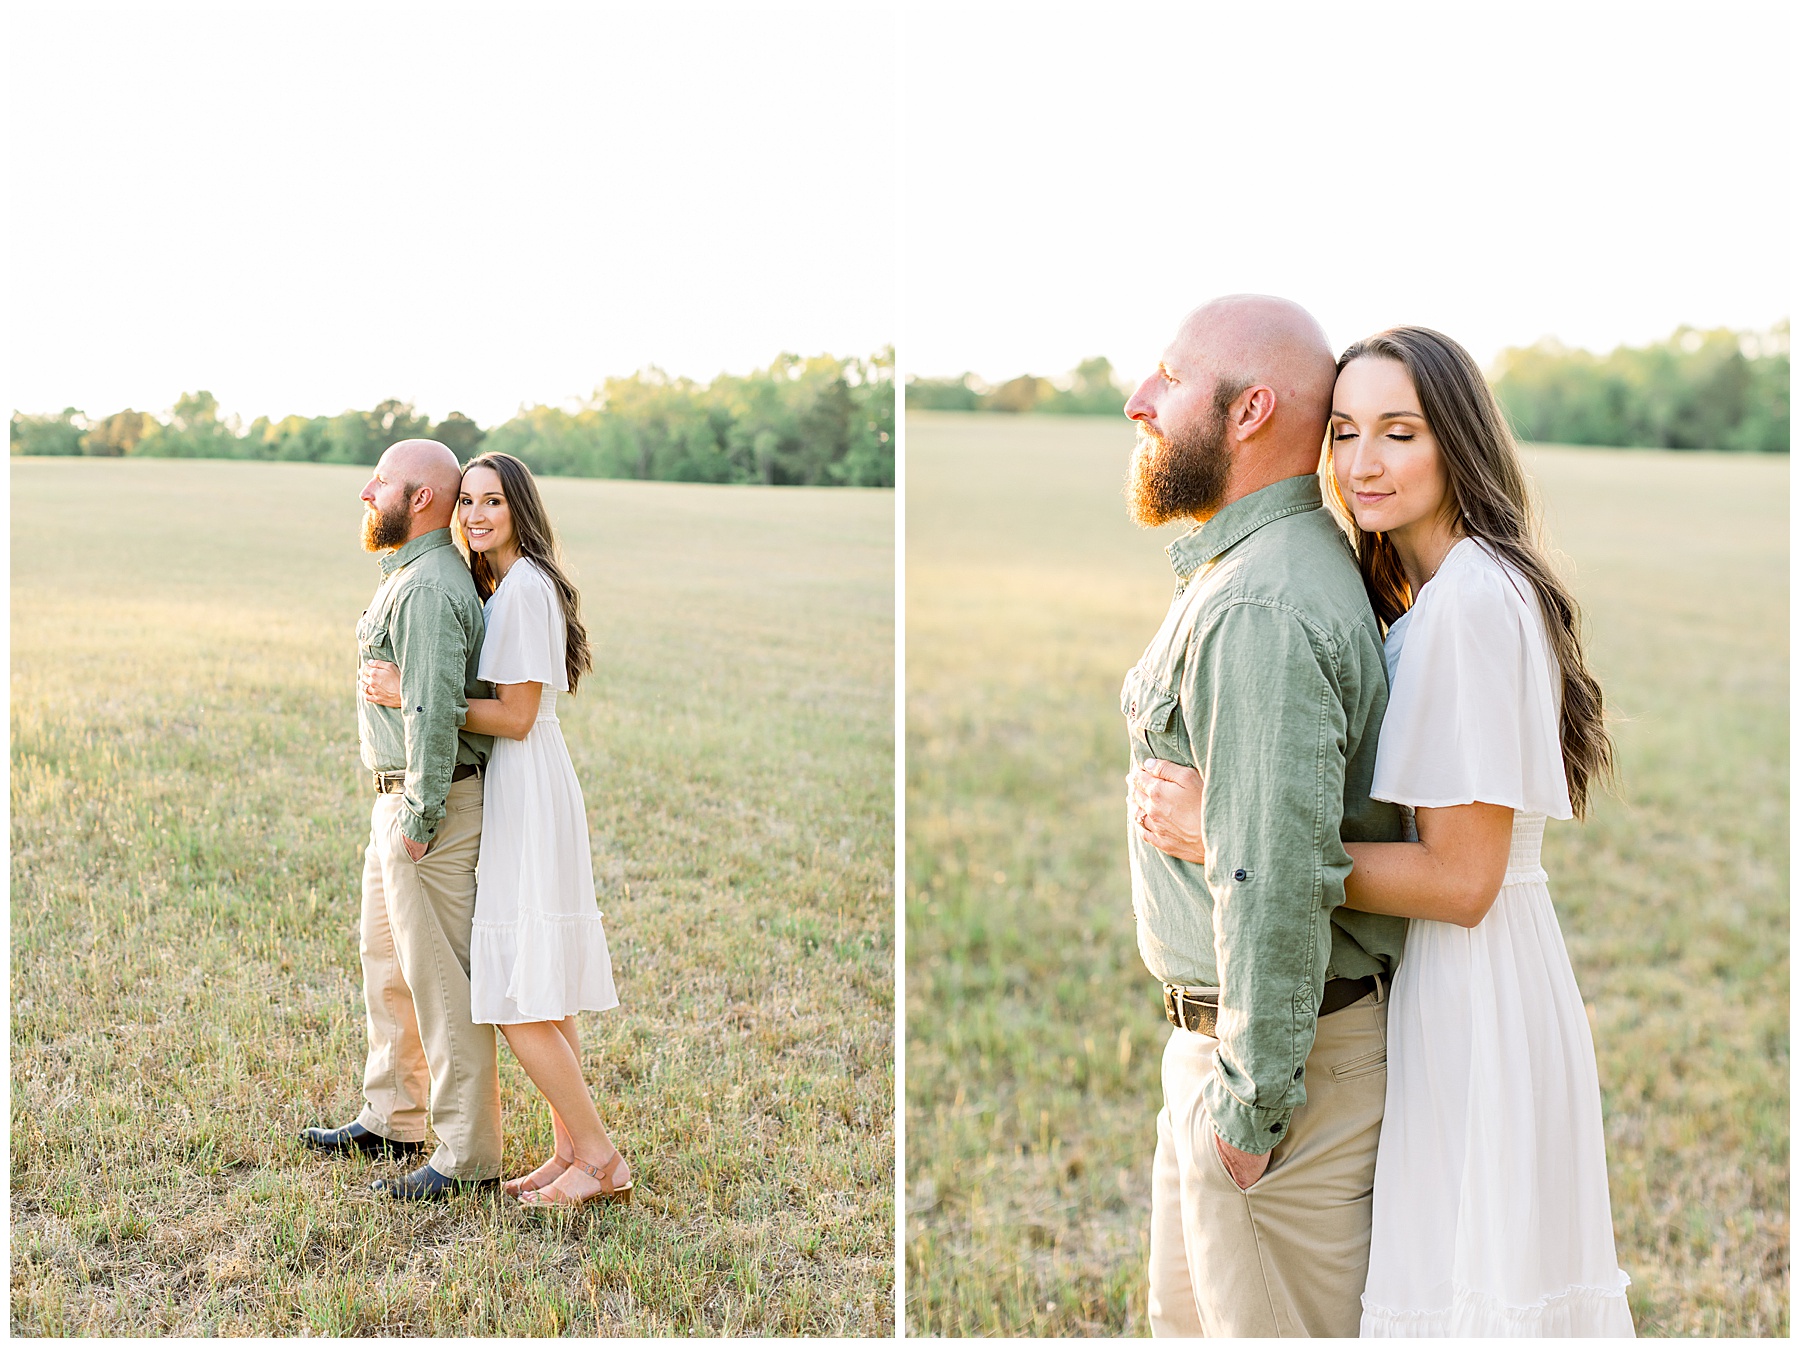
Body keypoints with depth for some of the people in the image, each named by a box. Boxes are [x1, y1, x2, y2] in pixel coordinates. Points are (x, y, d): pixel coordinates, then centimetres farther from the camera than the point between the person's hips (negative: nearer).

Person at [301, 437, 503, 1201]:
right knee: (386, 965, 21)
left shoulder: (427, 589, -19)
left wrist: (420, 820, -24)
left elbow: (434, 712, -25)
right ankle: (392, 1119, 35)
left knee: (442, 981, -5)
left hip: (430, 802, -11)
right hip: (397, 797, 11)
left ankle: (467, 1157, 3)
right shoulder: (408, 577, 16)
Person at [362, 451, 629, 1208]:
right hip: (519, 792, 10)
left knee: (515, 1001, -9)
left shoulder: (524, 587, -15)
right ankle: (573, 1151, 17)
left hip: (526, 798, -10)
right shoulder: (501, 586, 16)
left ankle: (600, 1159, -3)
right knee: (543, 990, 11)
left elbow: (516, 717, -17)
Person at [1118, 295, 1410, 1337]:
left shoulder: (1254, 611, -24)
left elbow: (1277, 879, -28)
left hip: (1278, 1050, -10)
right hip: (1210, 1034, 10)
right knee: (1185, 1316, 23)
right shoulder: (1263, 569, 10)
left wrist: (1251, 1103, -21)